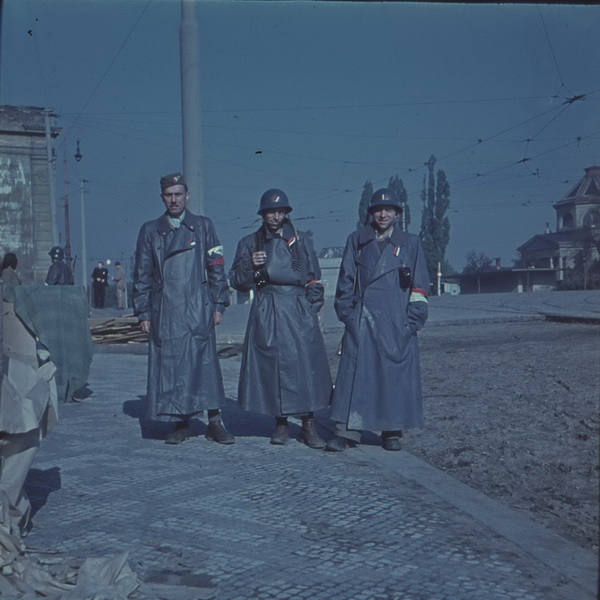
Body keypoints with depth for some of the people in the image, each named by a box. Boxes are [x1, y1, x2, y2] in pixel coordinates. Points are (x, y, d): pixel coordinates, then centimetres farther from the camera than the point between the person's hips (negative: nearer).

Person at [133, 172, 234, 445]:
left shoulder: (203, 226, 10)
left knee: (205, 362, -7)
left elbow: (216, 269, 9)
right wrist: (143, 313, 5)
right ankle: (181, 424, 10)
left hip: (198, 310, -1)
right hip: (165, 312, 1)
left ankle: (215, 422, 0)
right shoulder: (149, 231, 12)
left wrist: (218, 305, 2)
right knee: (170, 366, 0)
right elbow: (142, 275, 11)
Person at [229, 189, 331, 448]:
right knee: (271, 366, -2)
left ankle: (308, 425, -1)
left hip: (299, 311, 0)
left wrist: (313, 305, 5)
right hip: (266, 314, 0)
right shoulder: (250, 243, 12)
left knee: (305, 364, -7)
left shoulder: (301, 241, 14)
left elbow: (314, 278, 17)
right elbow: (238, 282, 9)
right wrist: (250, 265, -9)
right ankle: (280, 424, 10)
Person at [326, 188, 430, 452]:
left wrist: (413, 319, -1)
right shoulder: (357, 240, 13)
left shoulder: (410, 243, 10)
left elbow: (420, 286, 7)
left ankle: (392, 432, 12)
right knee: (354, 373, -4)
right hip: (361, 322, 1)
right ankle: (347, 430, -2)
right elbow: (346, 281, 11)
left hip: (396, 323, 0)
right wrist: (347, 314, 1)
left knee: (395, 375, 2)